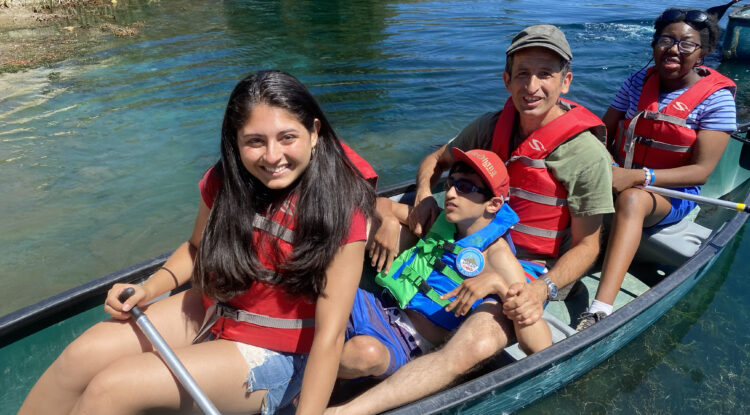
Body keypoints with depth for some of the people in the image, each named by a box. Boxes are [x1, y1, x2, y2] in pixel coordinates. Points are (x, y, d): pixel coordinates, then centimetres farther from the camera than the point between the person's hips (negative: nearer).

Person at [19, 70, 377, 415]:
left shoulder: (341, 210, -24)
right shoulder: (225, 181, -8)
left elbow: (329, 334, -24)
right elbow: (197, 248, 11)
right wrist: (149, 289, -6)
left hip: (276, 355, -5)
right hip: (212, 310, 6)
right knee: (83, 354, -10)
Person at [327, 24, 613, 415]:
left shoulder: (587, 155, -15)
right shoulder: (490, 127, -1)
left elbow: (586, 245, -9)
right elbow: (437, 159, 14)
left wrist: (543, 288, -26)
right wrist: (424, 197, -8)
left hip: (528, 275, -6)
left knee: (478, 340, -38)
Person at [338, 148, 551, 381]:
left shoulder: (496, 255, -11)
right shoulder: (443, 220, 8)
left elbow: (540, 346, -19)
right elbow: (383, 204, 19)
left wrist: (498, 284, -30)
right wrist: (387, 221, -3)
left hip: (410, 344, -6)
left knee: (365, 352, -42)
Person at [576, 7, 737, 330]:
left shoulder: (716, 97, -7)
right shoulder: (639, 81, 5)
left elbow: (701, 170, -15)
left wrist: (637, 177, -29)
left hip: (673, 195, -4)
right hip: (622, 178, 5)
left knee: (631, 198, -40)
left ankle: (600, 310, -54)